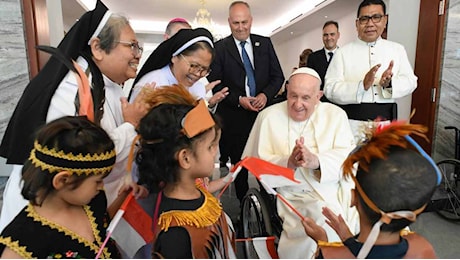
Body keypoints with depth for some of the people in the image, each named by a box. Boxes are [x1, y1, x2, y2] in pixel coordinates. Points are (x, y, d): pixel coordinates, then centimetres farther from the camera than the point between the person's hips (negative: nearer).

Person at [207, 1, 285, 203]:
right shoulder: (220, 47, 1)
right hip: (234, 116, -1)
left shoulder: (265, 43, 9)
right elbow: (215, 83, -3)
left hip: (263, 112, 2)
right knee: (239, 163, 9)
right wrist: (238, 100, -14)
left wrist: (266, 94, -10)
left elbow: (278, 76, 8)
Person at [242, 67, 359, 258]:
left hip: (337, 190, 3)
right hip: (295, 195, -2)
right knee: (328, 226, -27)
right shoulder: (269, 116, 2)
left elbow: (348, 156, -5)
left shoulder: (336, 115, 7)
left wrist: (316, 161, -24)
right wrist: (288, 163, -22)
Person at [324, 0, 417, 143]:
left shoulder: (397, 49, 10)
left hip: (385, 121, 3)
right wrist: (362, 86, -23)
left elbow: (410, 81, 4)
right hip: (353, 123, -3)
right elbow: (330, 88, -9)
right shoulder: (343, 52, -1)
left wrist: (390, 83, -17)